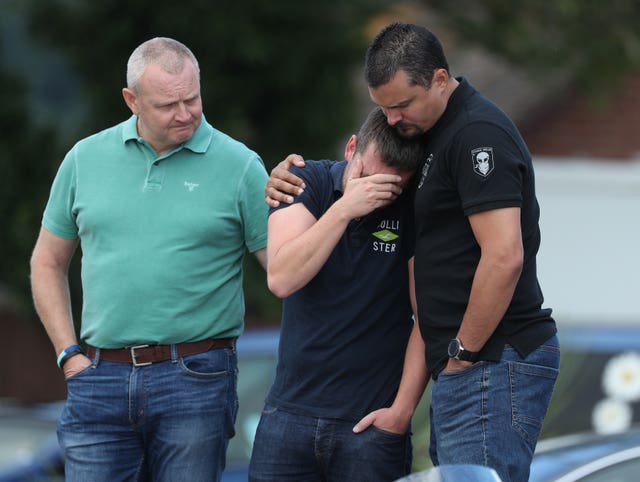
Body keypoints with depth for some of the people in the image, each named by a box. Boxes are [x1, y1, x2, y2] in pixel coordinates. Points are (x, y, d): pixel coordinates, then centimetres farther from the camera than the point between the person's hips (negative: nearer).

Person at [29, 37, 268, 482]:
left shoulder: (239, 166, 1)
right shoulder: (86, 158, 9)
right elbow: (48, 263, 17)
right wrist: (69, 354, 9)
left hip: (195, 380, -2)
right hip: (101, 381, 2)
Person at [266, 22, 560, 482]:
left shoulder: (478, 133, -13)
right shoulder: (435, 134, 18)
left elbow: (503, 258, -22)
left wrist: (464, 353, -14)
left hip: (494, 364, -10)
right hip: (460, 367, 10)